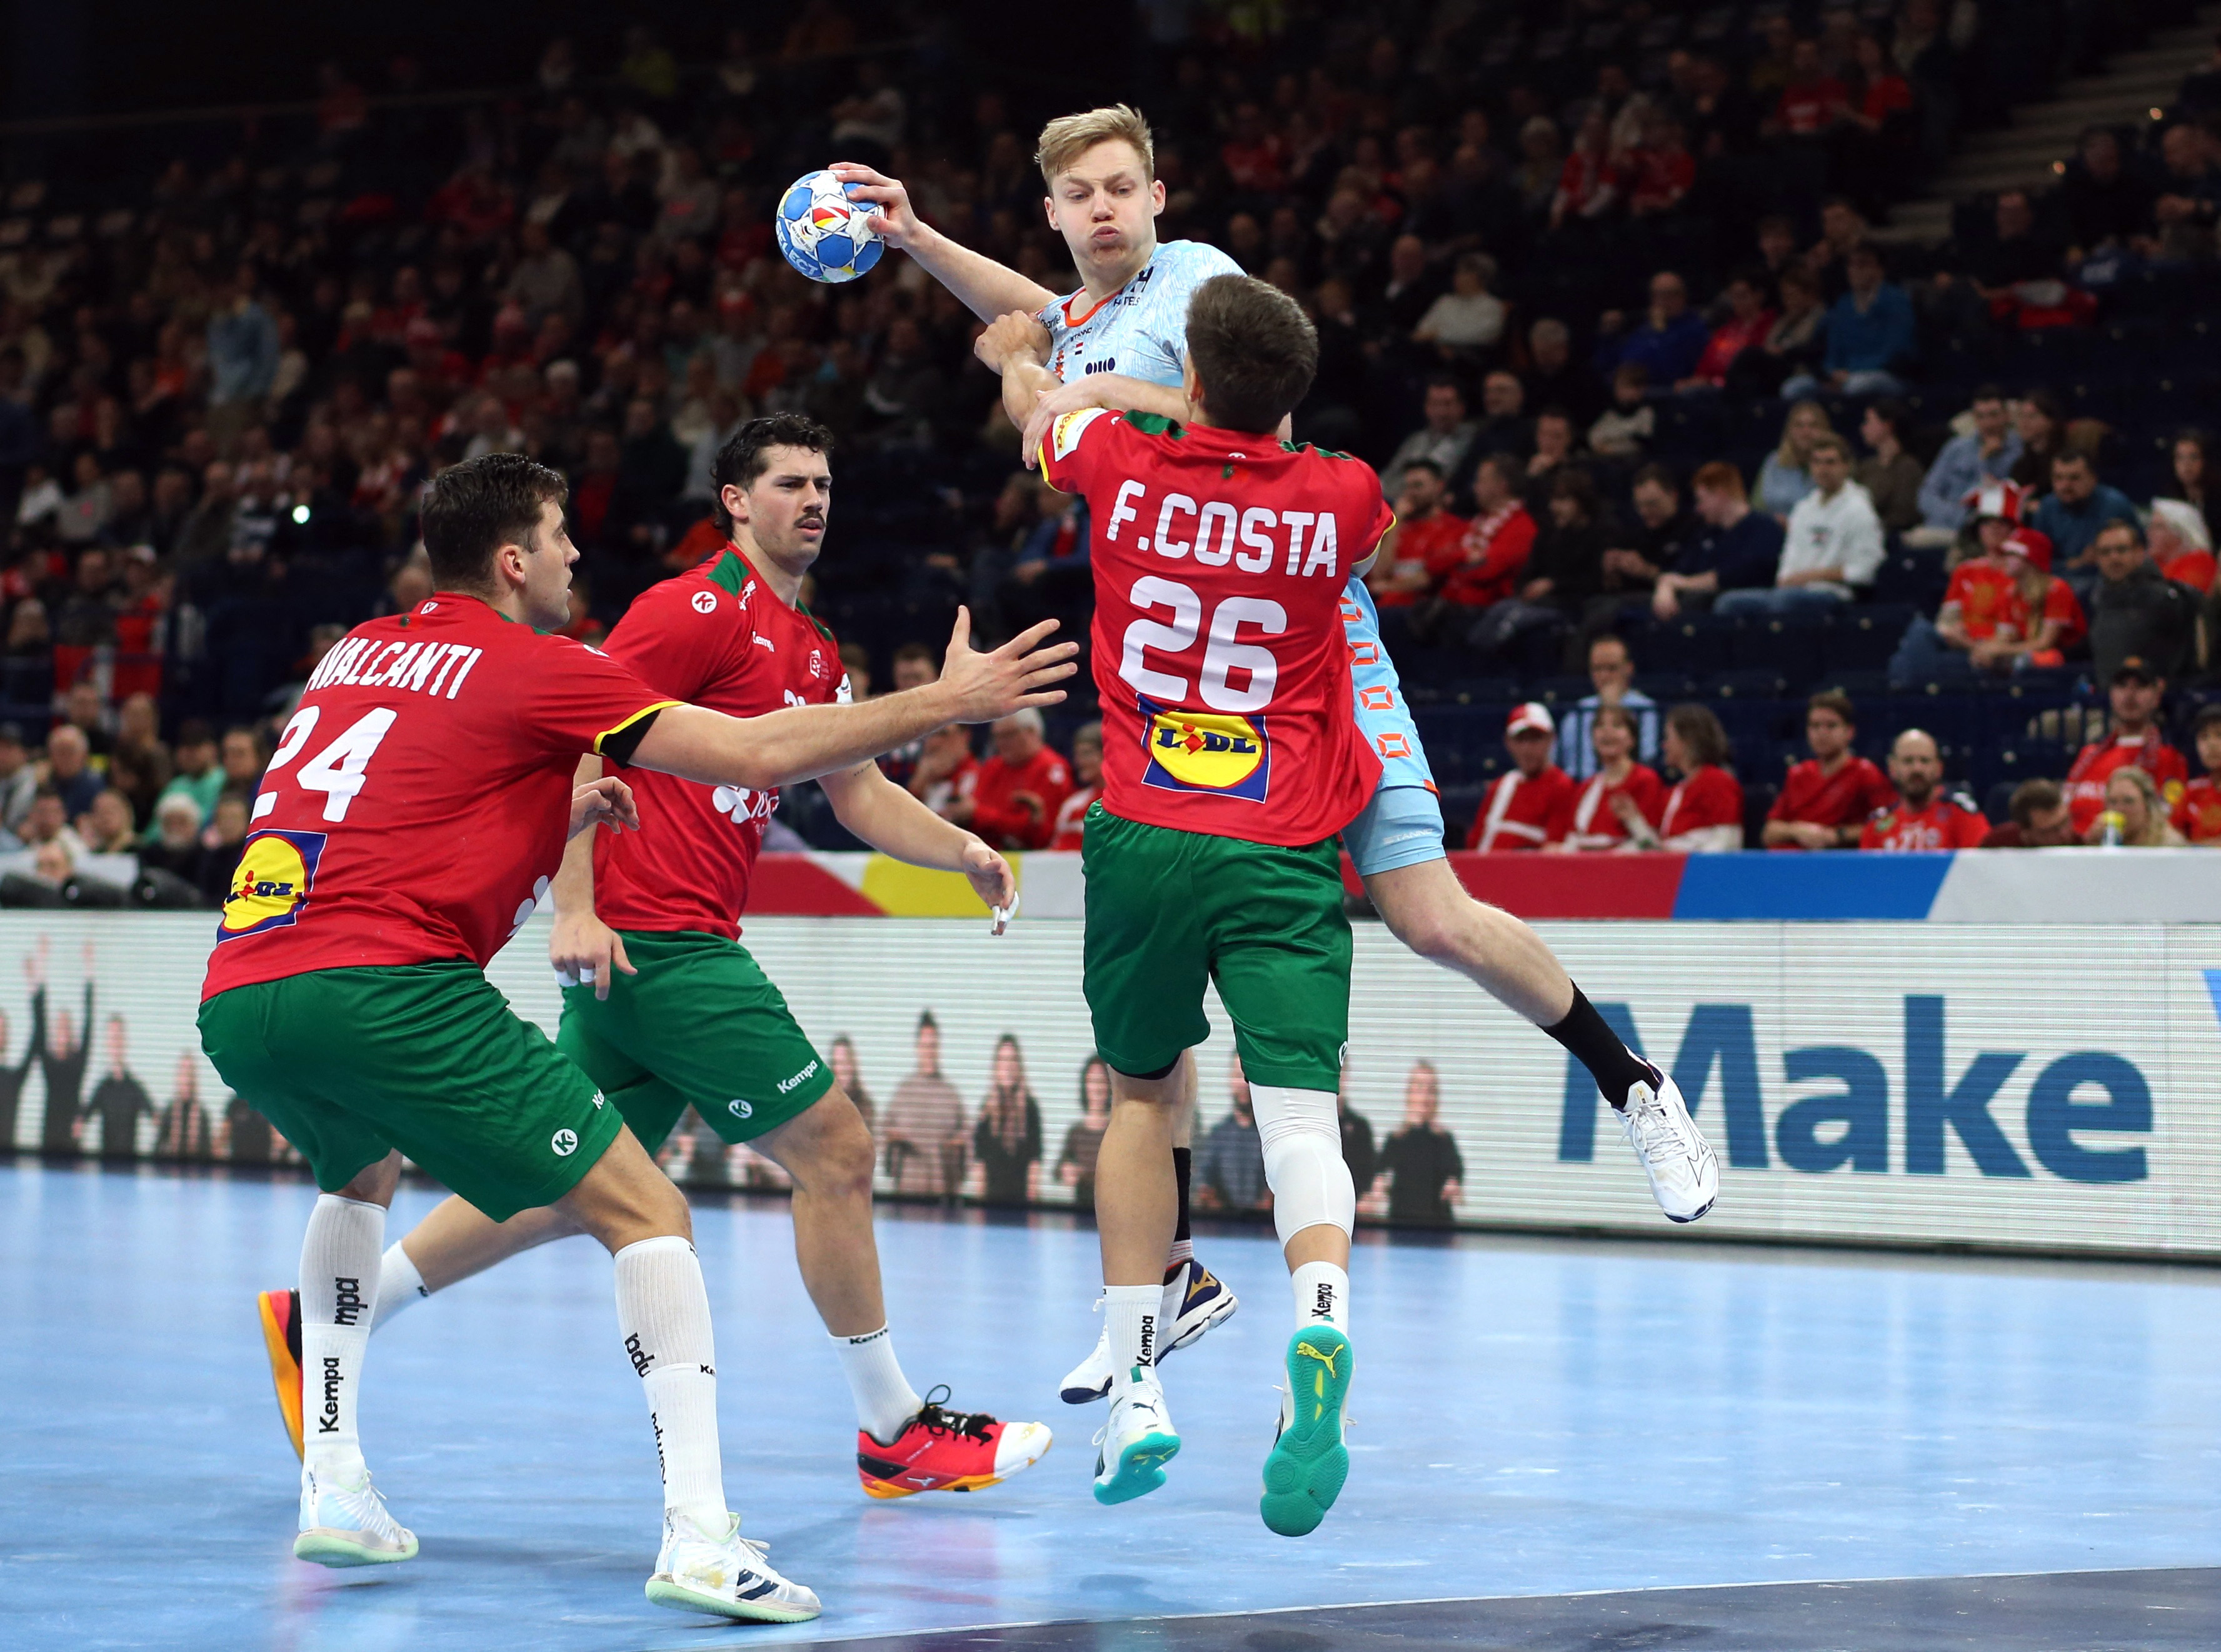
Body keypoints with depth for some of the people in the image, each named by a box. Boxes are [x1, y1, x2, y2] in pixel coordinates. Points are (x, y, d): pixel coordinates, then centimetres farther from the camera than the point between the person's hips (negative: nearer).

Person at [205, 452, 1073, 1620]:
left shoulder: (354, 656, 23)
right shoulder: (531, 670, 3)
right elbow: (759, 755, 0)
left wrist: (567, 814, 33)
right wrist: (944, 702, 8)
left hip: (235, 999, 7)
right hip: (384, 987, -7)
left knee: (362, 1172, 38)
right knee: (646, 1215, -1)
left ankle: (333, 1483, 29)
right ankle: (698, 1534, -15)